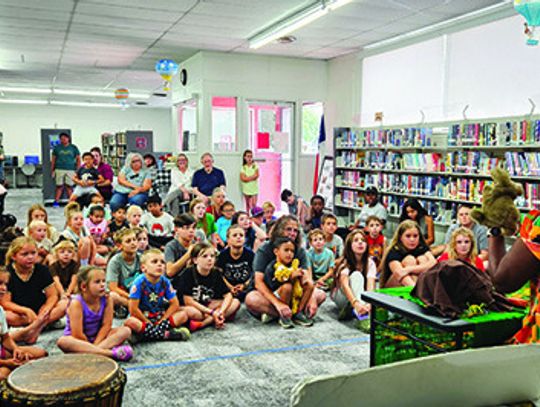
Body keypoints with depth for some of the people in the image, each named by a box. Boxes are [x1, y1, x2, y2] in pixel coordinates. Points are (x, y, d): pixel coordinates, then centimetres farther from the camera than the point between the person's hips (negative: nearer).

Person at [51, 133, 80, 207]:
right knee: (59, 187, -1)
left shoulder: (73, 147, 7)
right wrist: (52, 170, 7)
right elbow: (53, 159, 12)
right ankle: (56, 202, 2)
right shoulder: (57, 147, 9)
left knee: (69, 187, 0)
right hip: (59, 170, 0)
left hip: (70, 170, 0)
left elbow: (78, 159, 8)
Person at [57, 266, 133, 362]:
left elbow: (106, 325, -11)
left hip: (98, 337, 4)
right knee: (62, 341, -37)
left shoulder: (107, 299, -9)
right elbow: (77, 335, -23)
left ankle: (93, 351, -37)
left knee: (126, 330, -15)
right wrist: (92, 346, -15)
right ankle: (111, 353, -47)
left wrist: (95, 345, -20)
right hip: (80, 341, -4)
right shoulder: (77, 303, -21)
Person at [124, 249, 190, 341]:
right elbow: (133, 309, -18)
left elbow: (175, 304, -1)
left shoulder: (165, 282, -4)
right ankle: (166, 334, -30)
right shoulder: (140, 282, -17)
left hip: (159, 318, 4)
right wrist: (149, 323, -12)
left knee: (183, 315, -13)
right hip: (142, 319, -4)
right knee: (130, 322, -36)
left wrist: (161, 321, -11)